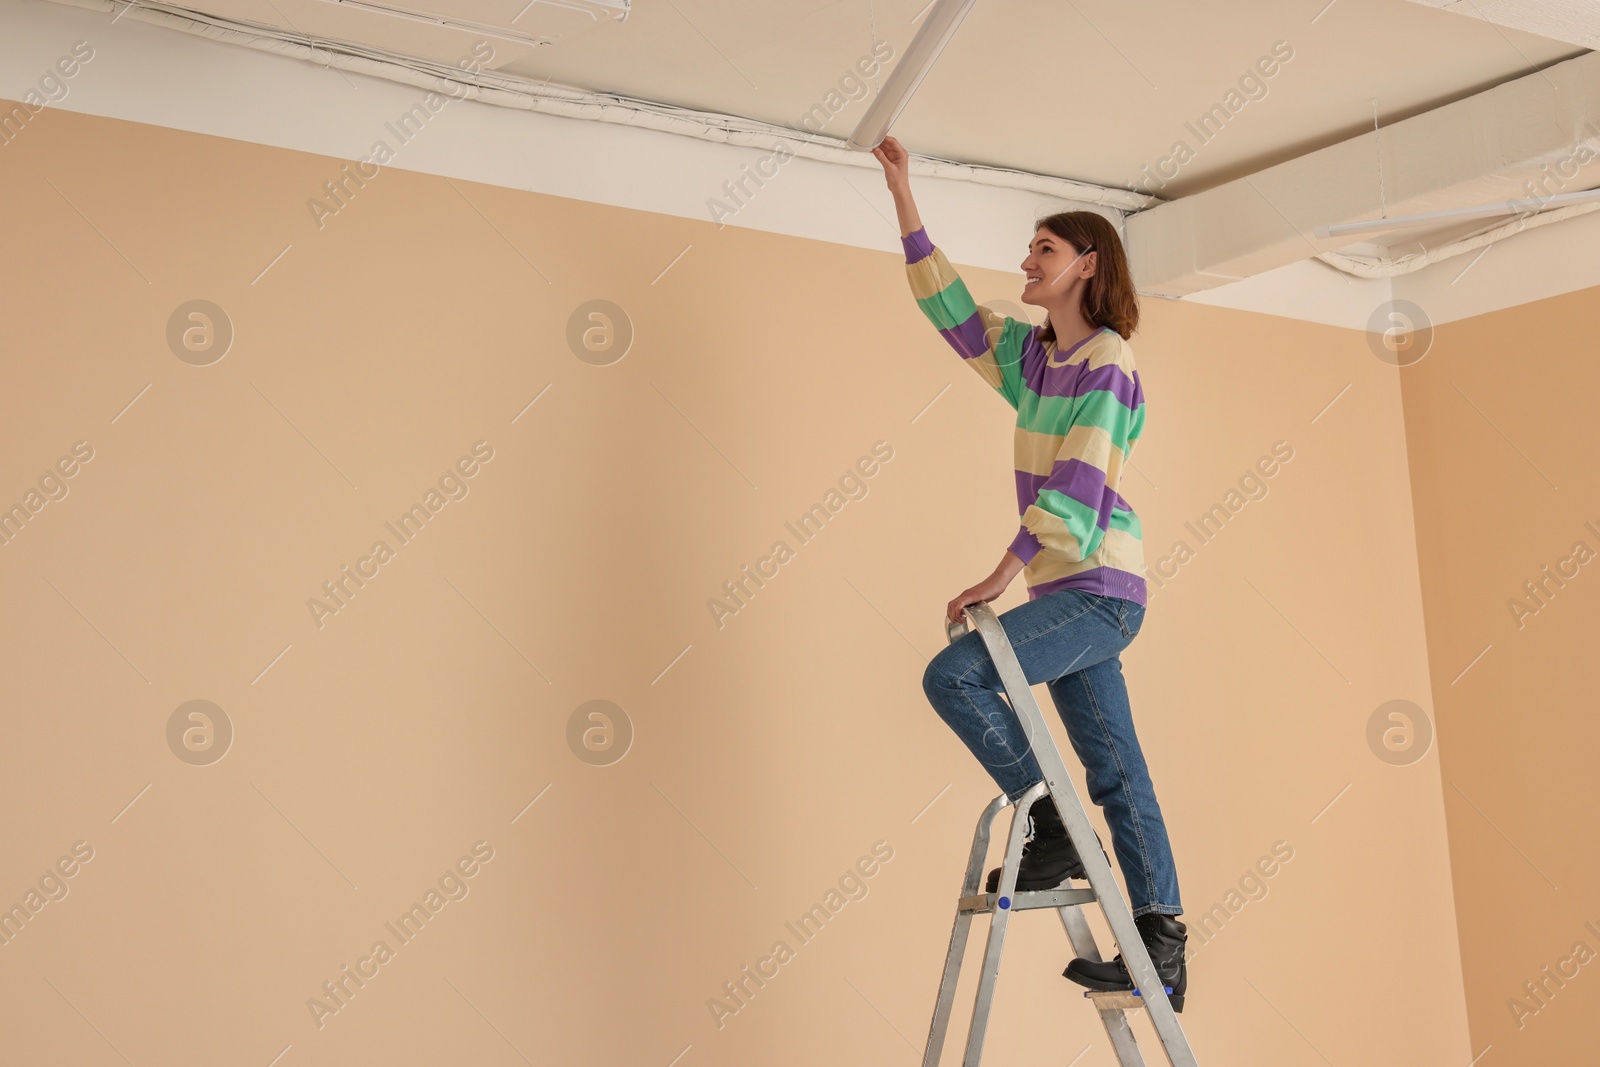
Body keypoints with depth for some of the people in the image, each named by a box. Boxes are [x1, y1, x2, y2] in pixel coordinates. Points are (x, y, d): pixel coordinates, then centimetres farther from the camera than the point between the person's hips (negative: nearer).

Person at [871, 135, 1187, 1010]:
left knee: (954, 674, -20)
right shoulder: (1030, 355, 15)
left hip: (1098, 591, -8)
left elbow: (1077, 483, -17)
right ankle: (1163, 948, 11)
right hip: (1069, 594, 8)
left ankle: (1050, 826, -7)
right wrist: (903, 197, 16)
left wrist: (1003, 575, -20)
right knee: (1117, 774, 7)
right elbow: (948, 306, 19)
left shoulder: (1107, 361, -8)